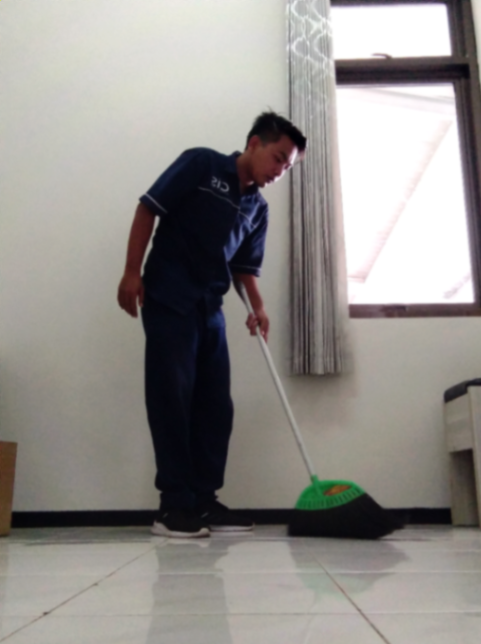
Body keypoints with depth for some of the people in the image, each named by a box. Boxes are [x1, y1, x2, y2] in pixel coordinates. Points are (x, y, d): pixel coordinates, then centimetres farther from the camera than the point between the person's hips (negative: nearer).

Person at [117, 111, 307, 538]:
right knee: (172, 399, -7)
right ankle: (174, 506, 1)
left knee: (216, 405, 3)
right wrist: (132, 272, -12)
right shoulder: (201, 163, -3)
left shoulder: (258, 208, 13)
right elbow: (148, 208, -6)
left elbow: (245, 266, 13)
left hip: (210, 309, 7)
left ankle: (204, 500, 13)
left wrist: (258, 308, -3)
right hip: (167, 301, -6)